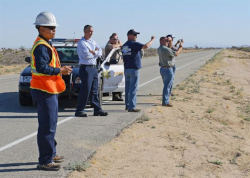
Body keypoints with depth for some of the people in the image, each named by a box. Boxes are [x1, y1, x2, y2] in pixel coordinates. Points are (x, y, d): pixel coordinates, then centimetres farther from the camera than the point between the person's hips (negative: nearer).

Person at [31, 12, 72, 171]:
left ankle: (51, 154, 31)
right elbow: (41, 68, -26)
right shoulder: (41, 46, -16)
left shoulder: (46, 45, 17)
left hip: (49, 89, 11)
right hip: (44, 91, -11)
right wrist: (60, 71, -19)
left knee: (51, 124, 19)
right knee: (47, 126, -7)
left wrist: (61, 69, 11)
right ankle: (45, 161, -1)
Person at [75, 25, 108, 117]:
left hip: (93, 68, 8)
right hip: (86, 68, -8)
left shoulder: (93, 42, 18)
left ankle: (97, 110, 16)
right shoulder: (81, 42, -7)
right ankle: (79, 111, -5)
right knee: (85, 90, -9)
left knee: (95, 90, 11)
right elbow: (86, 55, -19)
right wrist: (95, 52, -3)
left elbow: (100, 52, 7)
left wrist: (92, 52, -10)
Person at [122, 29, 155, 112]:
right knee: (133, 88, -6)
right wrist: (152, 39, -8)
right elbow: (146, 46, -22)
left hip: (126, 69, 8)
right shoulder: (134, 44, -12)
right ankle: (131, 107, -7)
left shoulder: (124, 46, 14)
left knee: (128, 88, 14)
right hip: (133, 69, -8)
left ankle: (127, 105, 21)